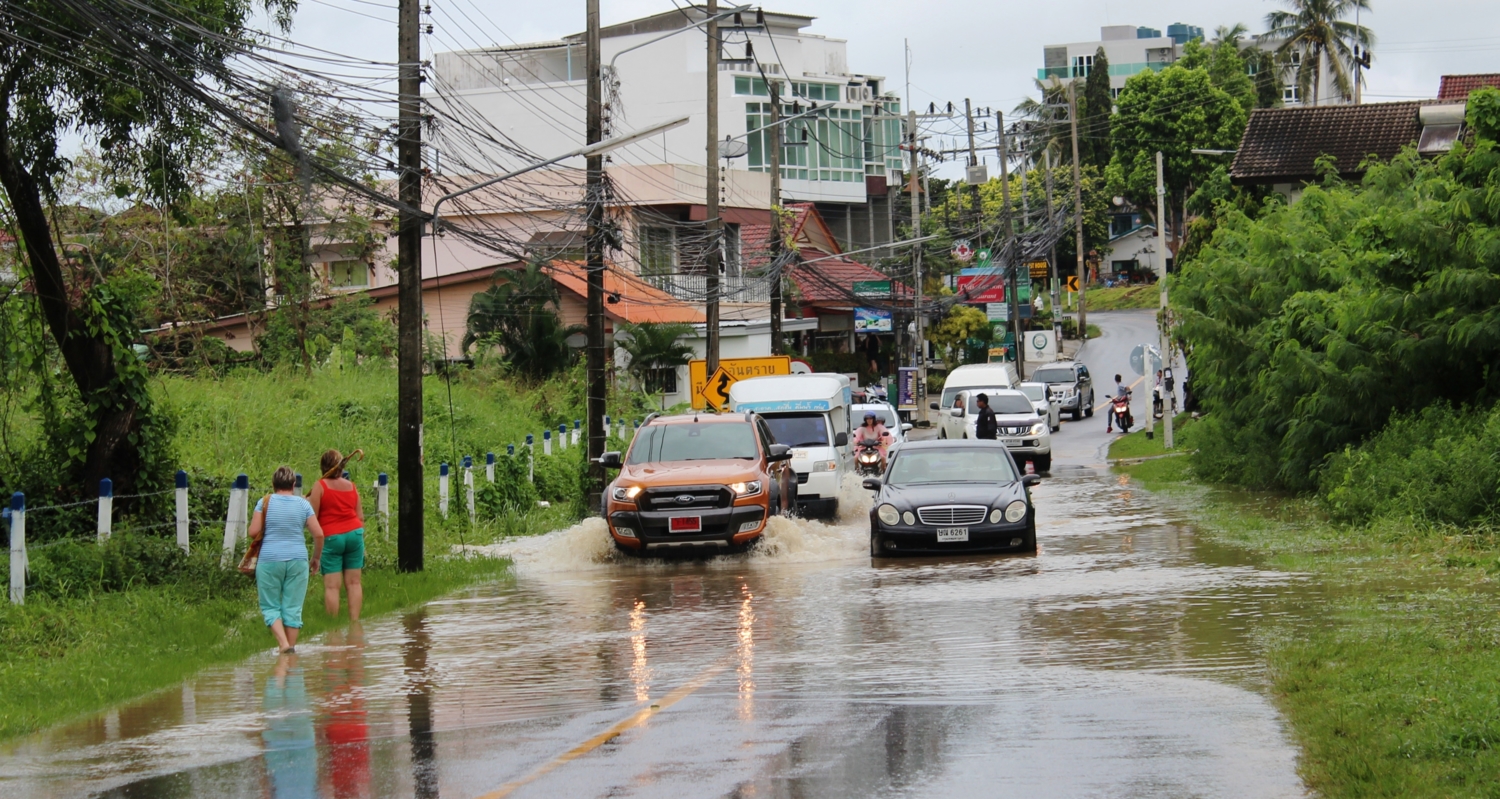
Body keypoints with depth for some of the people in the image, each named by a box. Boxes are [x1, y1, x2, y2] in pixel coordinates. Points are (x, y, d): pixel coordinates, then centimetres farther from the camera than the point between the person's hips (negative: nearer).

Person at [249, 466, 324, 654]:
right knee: (293, 607, 8)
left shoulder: (265, 502, -2)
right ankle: (291, 646, 9)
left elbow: (253, 532, -6)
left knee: (270, 606, 7)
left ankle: (283, 643, -10)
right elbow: (318, 534, -1)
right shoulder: (303, 504, 1)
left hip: (270, 560, -1)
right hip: (297, 560, 1)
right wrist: (316, 558, 13)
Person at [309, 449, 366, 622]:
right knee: (354, 582, 7)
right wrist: (361, 542, 21)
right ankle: (355, 621, 4)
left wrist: (307, 501, 10)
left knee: (332, 586, -3)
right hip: (354, 534, 4)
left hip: (331, 538, -4)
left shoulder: (320, 487, -6)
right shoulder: (351, 486, 8)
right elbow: (360, 517, 11)